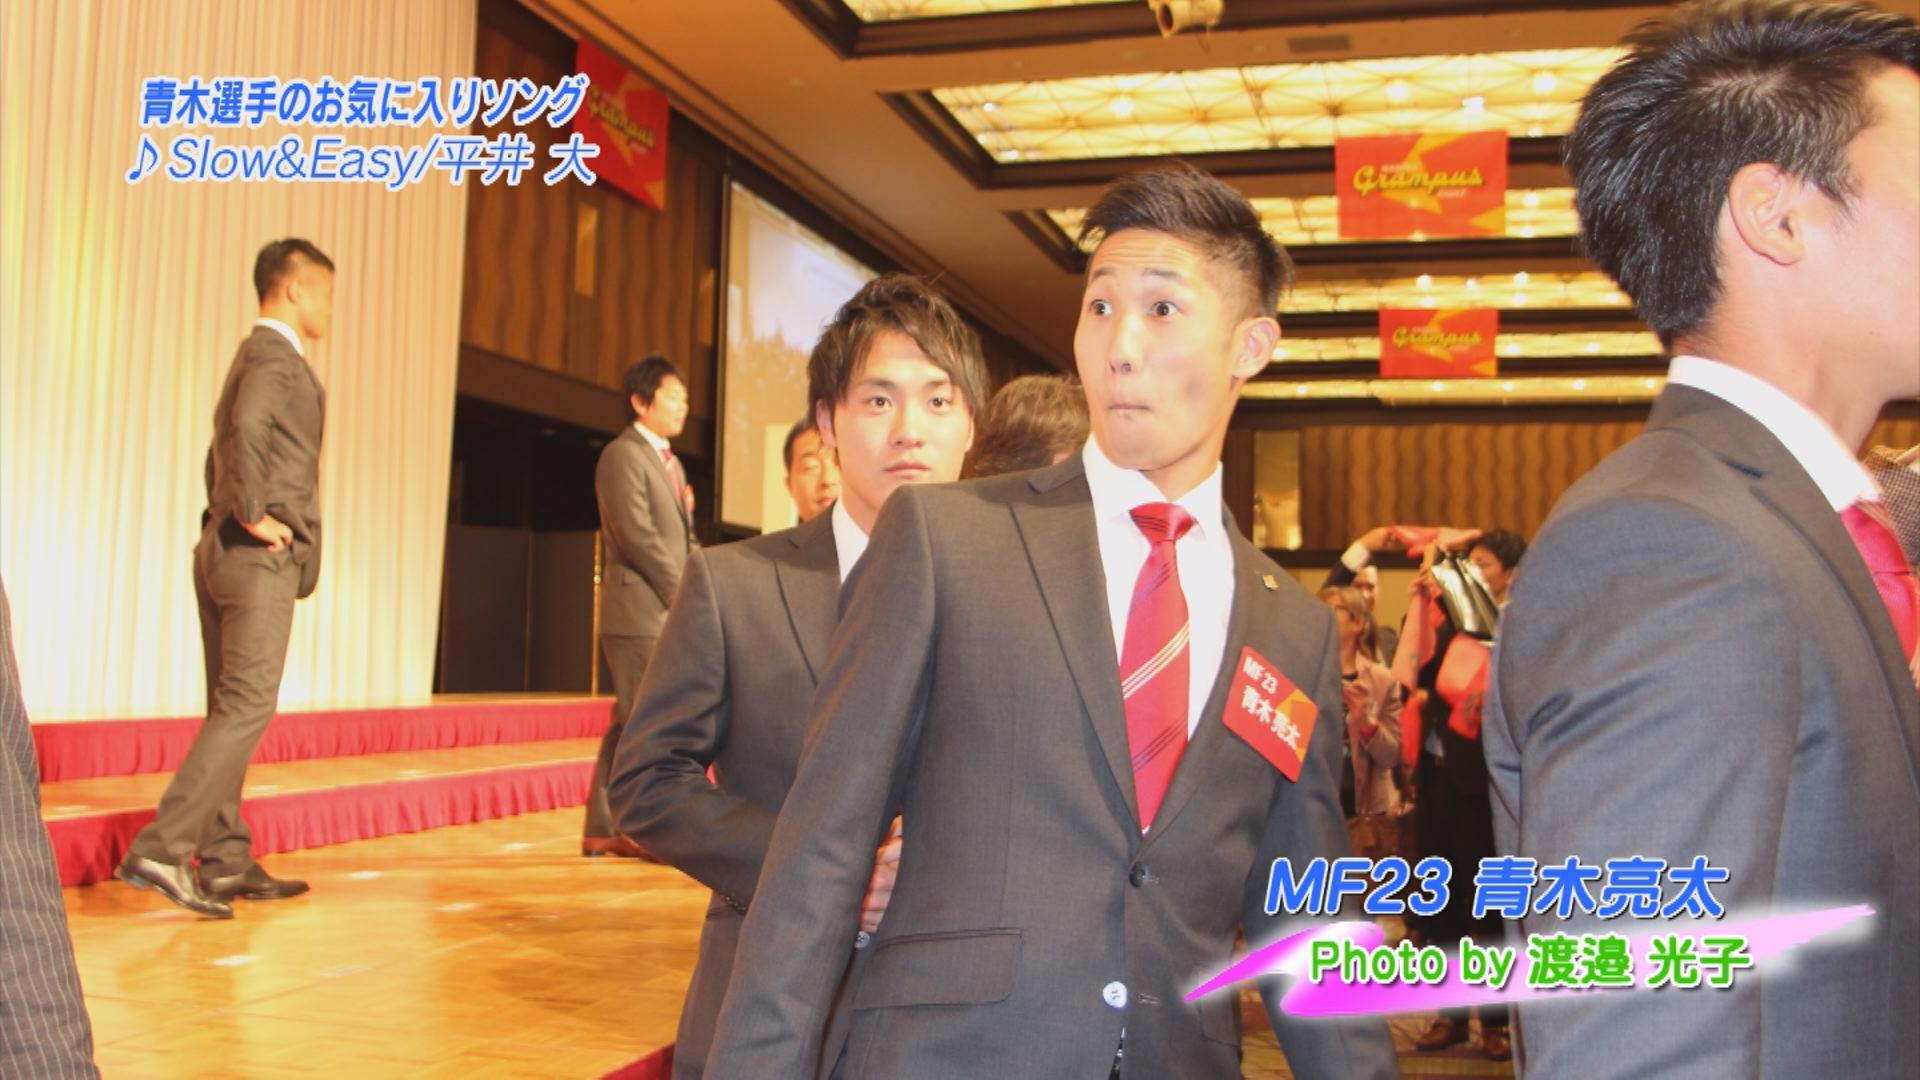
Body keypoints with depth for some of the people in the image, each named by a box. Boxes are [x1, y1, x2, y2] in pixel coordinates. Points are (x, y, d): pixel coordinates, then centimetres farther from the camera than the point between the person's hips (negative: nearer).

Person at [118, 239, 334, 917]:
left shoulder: (254, 356, 21)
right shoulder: (277, 358, -10)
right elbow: (248, 427, -30)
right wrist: (253, 516, -22)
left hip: (222, 552, 10)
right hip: (259, 558, -10)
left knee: (229, 711, 9)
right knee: (245, 709, -10)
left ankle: (226, 863, 14)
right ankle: (161, 851, -14)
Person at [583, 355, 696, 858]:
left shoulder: (670, 463, 21)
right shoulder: (622, 455, -8)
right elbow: (638, 537, -16)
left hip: (669, 613, 9)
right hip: (640, 612, -9)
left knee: (630, 723, 11)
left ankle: (602, 829, 16)